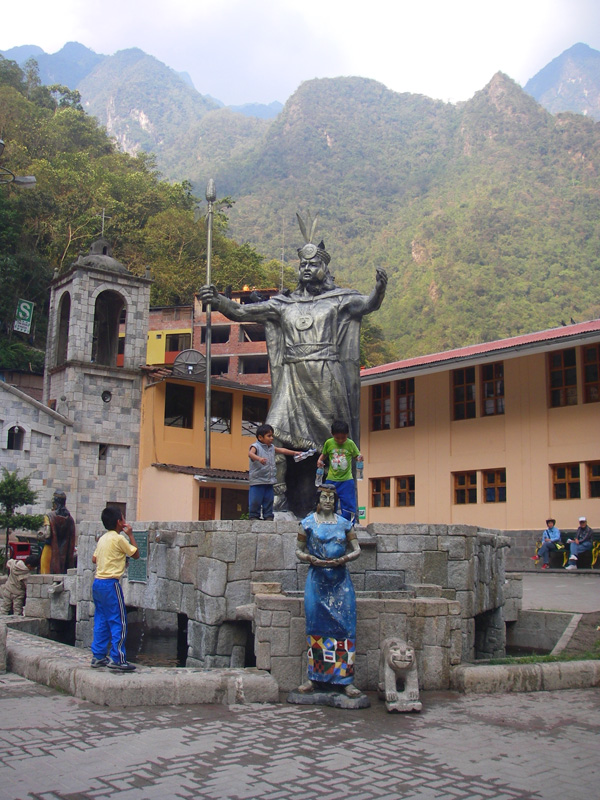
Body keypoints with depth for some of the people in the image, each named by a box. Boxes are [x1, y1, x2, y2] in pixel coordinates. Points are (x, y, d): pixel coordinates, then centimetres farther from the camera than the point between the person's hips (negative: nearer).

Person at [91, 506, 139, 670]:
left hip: (97, 582, 8)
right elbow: (136, 554, -4)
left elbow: (94, 559, 18)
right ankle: (117, 659, -2)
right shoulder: (119, 538, -11)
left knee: (101, 621, 12)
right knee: (119, 622, -3)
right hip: (110, 584, -8)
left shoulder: (102, 538, 12)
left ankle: (98, 656, 16)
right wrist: (130, 535, 4)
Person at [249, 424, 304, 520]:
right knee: (255, 501, -3)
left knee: (269, 501, 12)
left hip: (269, 481, 7)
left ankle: (268, 516, 20)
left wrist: (294, 452, 22)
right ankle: (254, 516, 8)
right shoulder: (256, 446, -10)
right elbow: (250, 453, -29)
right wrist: (259, 458, -47)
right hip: (257, 481, -7)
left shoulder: (271, 447, 14)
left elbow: (282, 450, 26)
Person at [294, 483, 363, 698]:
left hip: (340, 580, 1)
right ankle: (313, 678, 9)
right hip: (317, 579, -1)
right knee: (316, 626, 0)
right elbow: (299, 550, 7)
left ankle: (346, 680, 2)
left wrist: (343, 559, -10)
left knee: (344, 626, -3)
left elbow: (357, 550, 10)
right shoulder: (308, 523, 6)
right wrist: (312, 560, -12)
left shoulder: (344, 524, 9)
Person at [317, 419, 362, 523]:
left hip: (347, 479, -1)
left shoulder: (350, 444, -4)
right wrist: (320, 460, -7)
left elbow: (357, 456, 5)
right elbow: (324, 454, 13)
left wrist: (360, 458, -18)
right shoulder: (328, 443, -2)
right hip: (331, 479, 1)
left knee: (348, 504, -4)